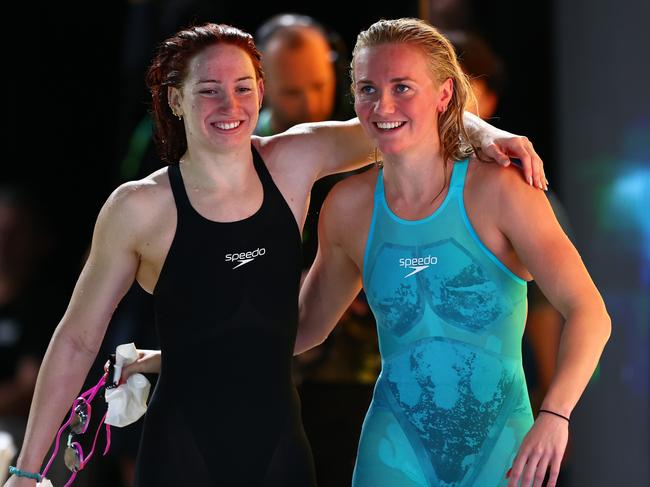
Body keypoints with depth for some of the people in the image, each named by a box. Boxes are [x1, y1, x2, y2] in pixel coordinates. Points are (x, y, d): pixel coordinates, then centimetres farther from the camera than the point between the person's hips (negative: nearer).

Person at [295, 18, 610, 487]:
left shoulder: (496, 190, -11)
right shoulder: (350, 206, 0)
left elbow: (589, 313, -17)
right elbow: (309, 325, 15)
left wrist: (554, 415, -31)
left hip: (499, 447, -2)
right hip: (397, 448, 2)